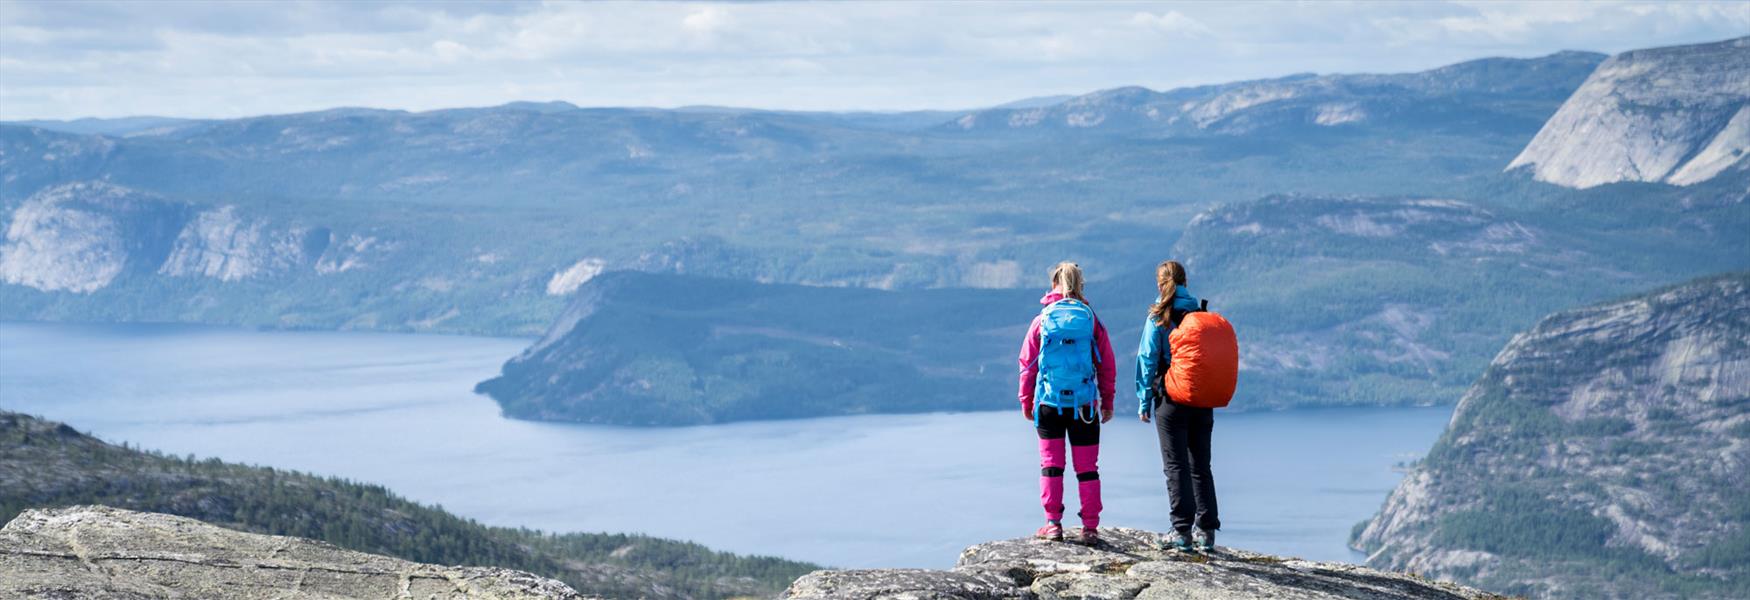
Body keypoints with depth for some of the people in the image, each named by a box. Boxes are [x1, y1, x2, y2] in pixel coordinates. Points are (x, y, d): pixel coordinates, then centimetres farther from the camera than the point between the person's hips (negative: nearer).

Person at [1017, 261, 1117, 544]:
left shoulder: (1042, 320, -1)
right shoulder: (1091, 320, -1)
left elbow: (1027, 364, 2)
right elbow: (1107, 364, 3)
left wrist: (1026, 401, 13)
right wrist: (1107, 401, 12)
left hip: (1049, 404, 0)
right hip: (1084, 404, 0)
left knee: (1051, 465, 8)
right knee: (1087, 468, 5)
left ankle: (1053, 524, 4)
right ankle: (1090, 528, 5)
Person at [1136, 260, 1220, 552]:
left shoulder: (1158, 317, -5)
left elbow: (1148, 360, -6)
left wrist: (1144, 401, -1)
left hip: (1171, 399, -4)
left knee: (1176, 466, 0)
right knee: (1201, 466, 11)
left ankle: (1182, 531, -4)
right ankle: (1206, 531, 10)